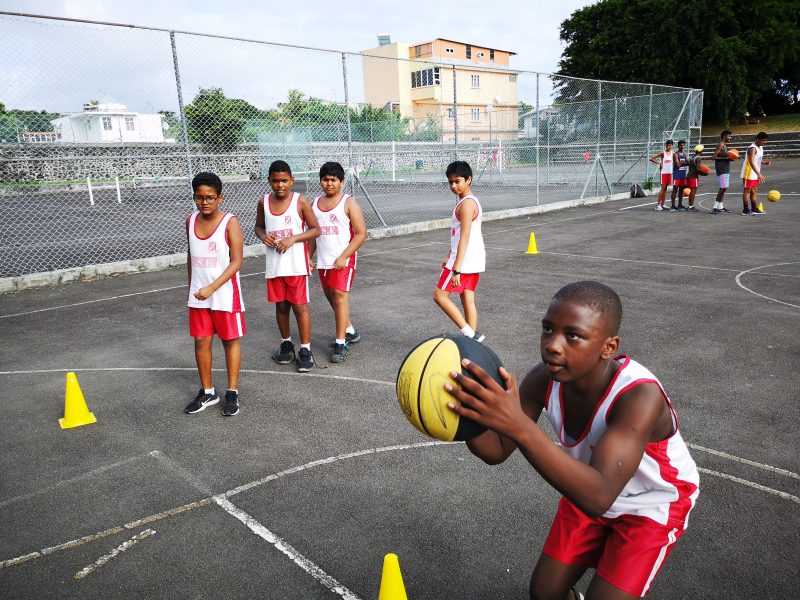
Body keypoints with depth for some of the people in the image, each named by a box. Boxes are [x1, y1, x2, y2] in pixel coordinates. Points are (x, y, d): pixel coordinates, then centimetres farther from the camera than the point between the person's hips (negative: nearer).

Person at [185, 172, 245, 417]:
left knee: (231, 340, 7)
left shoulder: (230, 222, -13)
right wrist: (192, 287, 17)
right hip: (198, 296, 5)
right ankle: (207, 392, 24)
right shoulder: (191, 221, 4)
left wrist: (212, 288, -24)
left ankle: (232, 392, 18)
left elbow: (236, 262, -16)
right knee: (201, 342, 9)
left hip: (225, 294, -5)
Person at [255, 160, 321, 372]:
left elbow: (315, 229, -4)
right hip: (274, 265, 4)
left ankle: (305, 350, 10)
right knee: (281, 306, 14)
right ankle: (286, 344, 32)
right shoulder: (264, 202, 3)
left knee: (300, 306, 0)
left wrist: (293, 238, -17)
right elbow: (259, 227, 16)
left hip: (296, 264, -4)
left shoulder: (300, 201, -8)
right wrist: (263, 236, -7)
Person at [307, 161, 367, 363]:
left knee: (340, 295, -13)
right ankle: (349, 331, 35)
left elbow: (361, 233, -11)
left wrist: (343, 257, -18)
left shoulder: (348, 203, -7)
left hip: (343, 260, -7)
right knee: (331, 296, 15)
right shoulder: (315, 203, 10)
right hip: (323, 260, 7)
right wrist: (308, 257, 10)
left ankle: (340, 343, -9)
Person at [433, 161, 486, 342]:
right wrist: (449, 258, 26)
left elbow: (464, 238, -23)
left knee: (440, 295, -2)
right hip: (474, 260, 10)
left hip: (464, 260, -10)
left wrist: (456, 269, -26)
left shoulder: (466, 204, -16)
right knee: (468, 299, 11)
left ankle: (469, 333, -5)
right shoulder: (469, 201, 15)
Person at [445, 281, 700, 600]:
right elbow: (498, 450, -16)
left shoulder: (640, 396, -40)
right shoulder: (545, 378, -24)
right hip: (590, 491, 4)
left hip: (654, 505, -4)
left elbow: (598, 497, -51)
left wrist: (519, 426, -63)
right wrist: (467, 413, -39)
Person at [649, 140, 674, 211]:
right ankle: (658, 204, -5)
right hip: (663, 172, -5)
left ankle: (662, 204, 12)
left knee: (665, 188, 8)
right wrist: (659, 163, -15)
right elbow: (651, 158, -13)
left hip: (670, 172, 5)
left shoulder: (673, 153, 6)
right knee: (663, 188, -8)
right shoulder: (662, 153, -7)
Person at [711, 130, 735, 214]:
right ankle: (715, 207, -12)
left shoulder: (724, 145, 16)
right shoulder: (720, 145, -13)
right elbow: (714, 157, -20)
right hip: (722, 170, -10)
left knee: (723, 188, 10)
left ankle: (720, 207, 14)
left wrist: (729, 158, 8)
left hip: (726, 169, 10)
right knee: (723, 188, -13)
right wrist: (726, 158, -23)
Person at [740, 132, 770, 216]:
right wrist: (759, 174, -36)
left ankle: (754, 209, 18)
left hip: (755, 174, 9)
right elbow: (751, 162, -31)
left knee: (754, 191, 12)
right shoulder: (753, 148, -20)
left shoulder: (760, 147, 11)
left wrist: (765, 162, -1)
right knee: (747, 190, -5)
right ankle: (745, 210, -1)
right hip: (748, 173, -9)